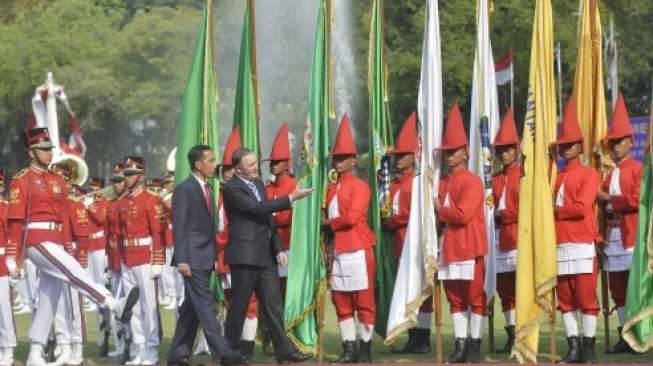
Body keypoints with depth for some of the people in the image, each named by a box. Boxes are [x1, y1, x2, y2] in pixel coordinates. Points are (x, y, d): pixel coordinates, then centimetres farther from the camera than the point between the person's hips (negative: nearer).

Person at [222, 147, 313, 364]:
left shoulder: (258, 183, 14)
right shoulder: (231, 188, -11)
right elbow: (257, 208, -21)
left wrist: (278, 248, 12)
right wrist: (290, 199, -20)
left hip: (266, 255, 7)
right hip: (245, 255, -7)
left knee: (273, 305, 6)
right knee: (239, 306, 0)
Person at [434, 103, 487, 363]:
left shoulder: (472, 181, -9)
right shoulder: (443, 181, 14)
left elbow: (462, 214, -18)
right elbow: (439, 213, 16)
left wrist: (440, 208, -6)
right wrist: (442, 214, -4)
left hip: (469, 247, -7)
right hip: (449, 248, 7)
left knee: (475, 298, 0)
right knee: (455, 300, 9)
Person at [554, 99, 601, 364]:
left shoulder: (589, 174, 0)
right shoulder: (556, 176, 18)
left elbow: (582, 207, -13)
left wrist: (555, 209, -5)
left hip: (582, 245, -6)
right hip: (559, 245, 6)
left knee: (586, 299, -4)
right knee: (565, 301, 5)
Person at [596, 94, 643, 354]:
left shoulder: (638, 169, -1)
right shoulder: (609, 173, 18)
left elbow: (637, 200, -14)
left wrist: (609, 198, -9)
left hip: (633, 236, -6)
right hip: (613, 235, 6)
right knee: (618, 290, 6)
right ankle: (625, 337, 9)